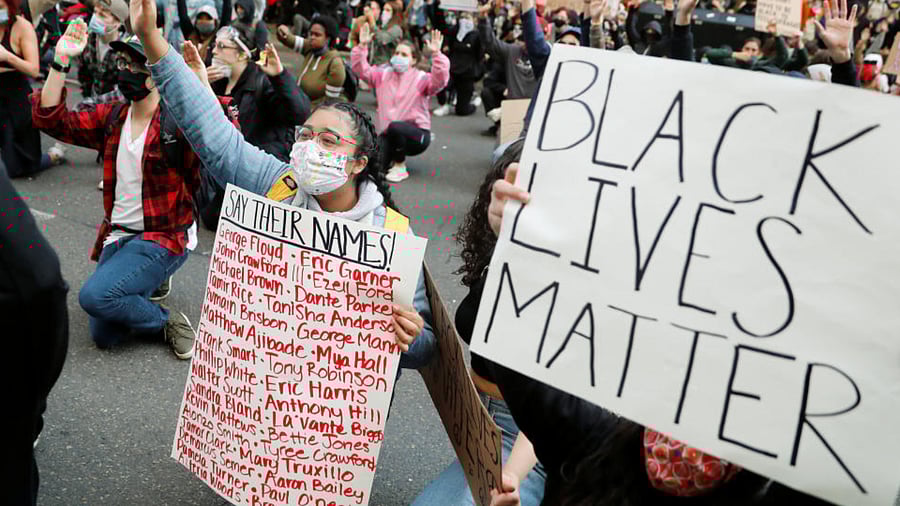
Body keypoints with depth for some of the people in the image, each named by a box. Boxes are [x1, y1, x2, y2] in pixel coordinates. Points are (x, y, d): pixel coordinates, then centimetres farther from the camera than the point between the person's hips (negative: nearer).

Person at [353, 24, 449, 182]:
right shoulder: (383, 74, 11)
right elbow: (361, 69, 2)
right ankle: (394, 156, 12)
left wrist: (436, 54, -34)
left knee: (395, 127, -38)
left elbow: (440, 80, -22)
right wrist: (362, 46, -12)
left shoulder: (421, 79, -3)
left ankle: (400, 166, -13)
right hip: (388, 134, 3)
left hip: (416, 134, -3)